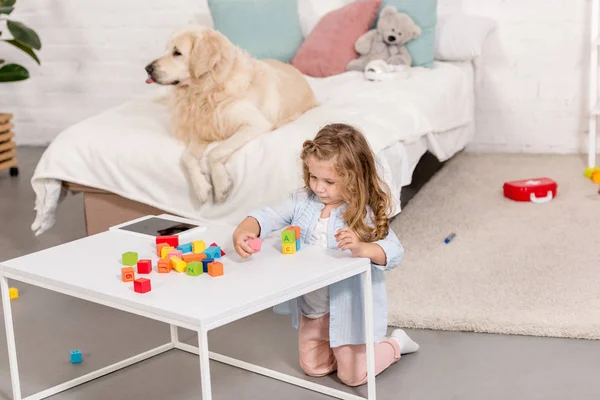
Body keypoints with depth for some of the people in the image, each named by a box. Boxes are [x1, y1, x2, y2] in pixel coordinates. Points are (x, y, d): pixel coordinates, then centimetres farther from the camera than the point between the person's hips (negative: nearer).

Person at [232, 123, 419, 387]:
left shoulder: (365, 214, -22)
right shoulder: (303, 201, -8)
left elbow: (394, 253, -29)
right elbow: (268, 216, -12)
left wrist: (360, 248, -49)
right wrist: (243, 231, -34)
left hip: (348, 306, -6)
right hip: (311, 306, 6)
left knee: (352, 375, 5)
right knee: (313, 367, 18)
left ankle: (395, 343, 30)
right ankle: (352, 345, 42)